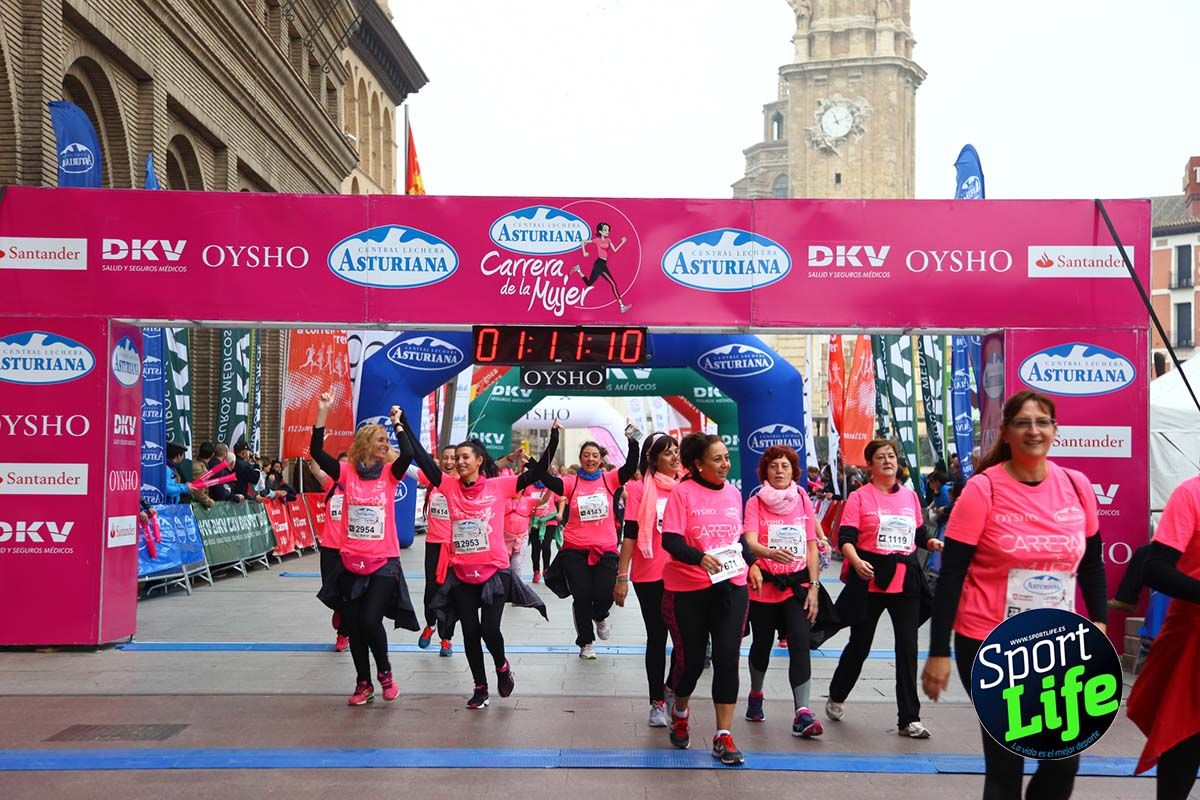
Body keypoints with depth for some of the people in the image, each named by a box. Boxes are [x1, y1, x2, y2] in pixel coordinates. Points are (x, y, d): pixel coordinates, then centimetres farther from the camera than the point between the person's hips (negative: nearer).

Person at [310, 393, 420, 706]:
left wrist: (397, 423, -13)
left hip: (384, 563, -2)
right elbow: (316, 452, -11)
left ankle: (385, 671, 17)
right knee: (354, 627, 8)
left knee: (370, 621, -11)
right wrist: (322, 413, -16)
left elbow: (408, 454, -19)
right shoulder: (348, 472, 0)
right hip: (352, 563, 2)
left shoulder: (389, 473, 0)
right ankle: (364, 683, 25)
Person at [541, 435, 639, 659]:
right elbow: (548, 479, -15)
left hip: (605, 549, 0)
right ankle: (585, 642, 24)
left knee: (605, 595, -7)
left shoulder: (609, 480, 3)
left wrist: (632, 441, -24)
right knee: (581, 597, 4)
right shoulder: (571, 482, 0)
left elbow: (631, 466, -10)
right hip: (575, 550, 0)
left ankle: (600, 617, 30)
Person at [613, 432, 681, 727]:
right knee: (657, 638, 7)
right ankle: (657, 702, 19)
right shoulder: (640, 488, -5)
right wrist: (622, 576, -9)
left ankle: (672, 689, 24)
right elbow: (630, 534, -6)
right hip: (650, 576, -3)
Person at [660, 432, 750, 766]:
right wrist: (700, 558, -32)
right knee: (690, 659, 7)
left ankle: (723, 736, 6)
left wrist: (745, 561, 5)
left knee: (727, 659, -4)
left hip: (730, 587, 4)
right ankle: (680, 713, 38)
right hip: (687, 590, -4)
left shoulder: (734, 493, 8)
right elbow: (670, 540, -16)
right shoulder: (683, 492, -9)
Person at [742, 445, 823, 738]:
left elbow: (812, 547, 7)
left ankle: (802, 713, -15)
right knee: (762, 643, 13)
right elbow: (750, 542, -17)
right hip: (763, 584, -1)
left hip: (797, 584, 1)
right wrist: (770, 553, -38)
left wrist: (814, 586, 0)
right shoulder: (755, 502, -2)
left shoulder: (803, 501, 5)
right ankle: (756, 695, 38)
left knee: (799, 644, -14)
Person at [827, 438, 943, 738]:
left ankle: (909, 719, 7)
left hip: (906, 578, 3)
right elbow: (845, 537, -10)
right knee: (860, 645, 9)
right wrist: (856, 561, -29)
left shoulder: (910, 495, 11)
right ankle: (836, 697, 34)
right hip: (871, 578, -3)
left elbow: (919, 533, 20)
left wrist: (932, 543, -2)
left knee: (908, 648, 0)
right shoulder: (859, 497, -3)